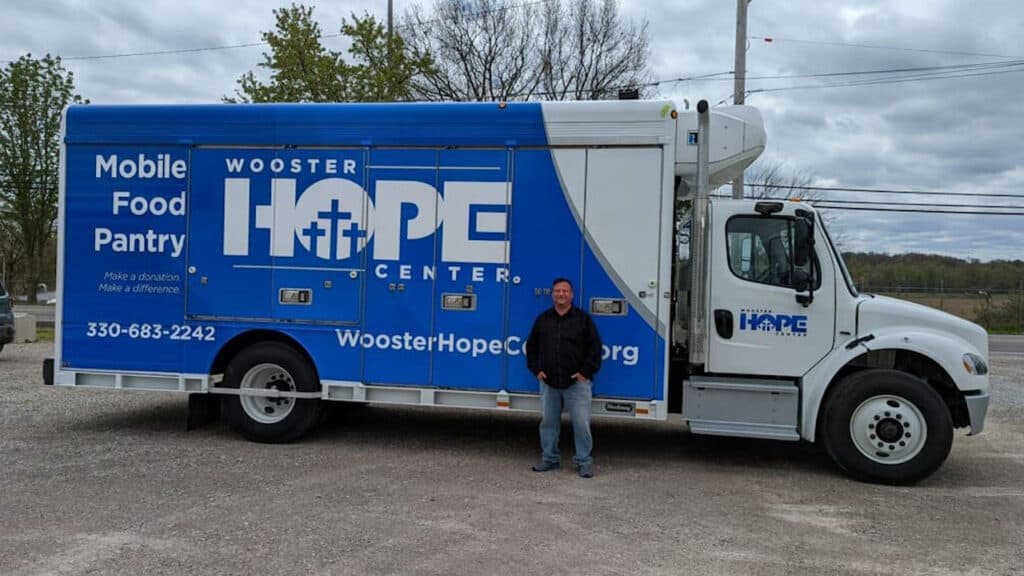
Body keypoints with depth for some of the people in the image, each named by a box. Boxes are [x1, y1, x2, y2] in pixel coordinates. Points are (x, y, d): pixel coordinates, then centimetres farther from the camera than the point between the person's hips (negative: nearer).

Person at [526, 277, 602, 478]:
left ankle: (584, 461, 7)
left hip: (577, 382, -3)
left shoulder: (583, 319, 0)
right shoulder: (542, 319, 10)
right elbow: (531, 346, 16)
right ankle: (549, 458, 23)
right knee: (548, 421, 10)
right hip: (548, 382, 3)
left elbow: (595, 347, -2)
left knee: (581, 423, -4)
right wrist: (536, 369, 6)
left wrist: (586, 371, -8)